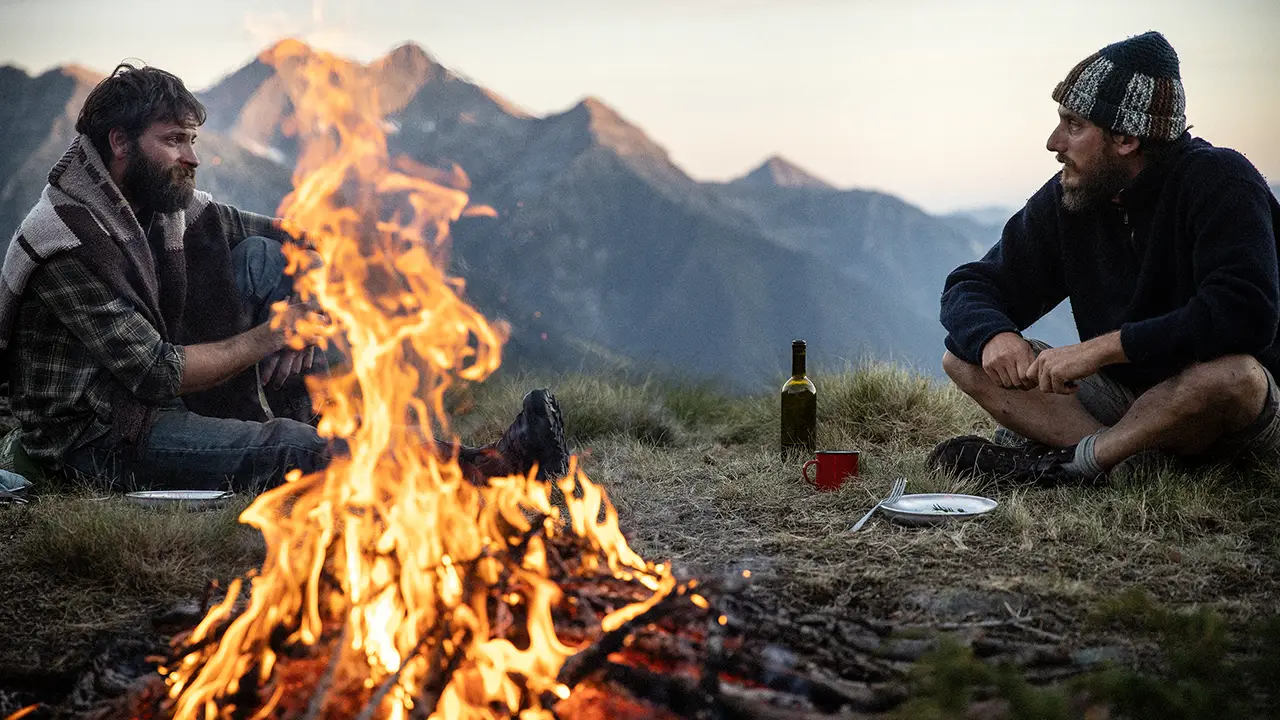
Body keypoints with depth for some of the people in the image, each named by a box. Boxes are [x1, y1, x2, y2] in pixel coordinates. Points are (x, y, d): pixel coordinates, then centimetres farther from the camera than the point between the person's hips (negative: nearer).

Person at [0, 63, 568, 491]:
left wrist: (300, 318, -9)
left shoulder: (167, 205, 2)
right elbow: (156, 372, -26)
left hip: (153, 400, 8)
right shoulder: (68, 244, -22)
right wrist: (267, 337, -19)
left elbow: (298, 240, 9)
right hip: (93, 441, -8)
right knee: (294, 449, -29)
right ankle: (485, 470, -29)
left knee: (261, 257, -5)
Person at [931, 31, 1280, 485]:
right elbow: (972, 287, 2)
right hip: (1122, 394, 6)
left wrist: (1102, 347, -32)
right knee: (965, 356, -8)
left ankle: (1075, 462, -21)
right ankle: (1122, 459, -26)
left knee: (1232, 375, -41)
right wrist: (993, 335, -23)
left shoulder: (1221, 182, -18)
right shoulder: (1067, 197, -1)